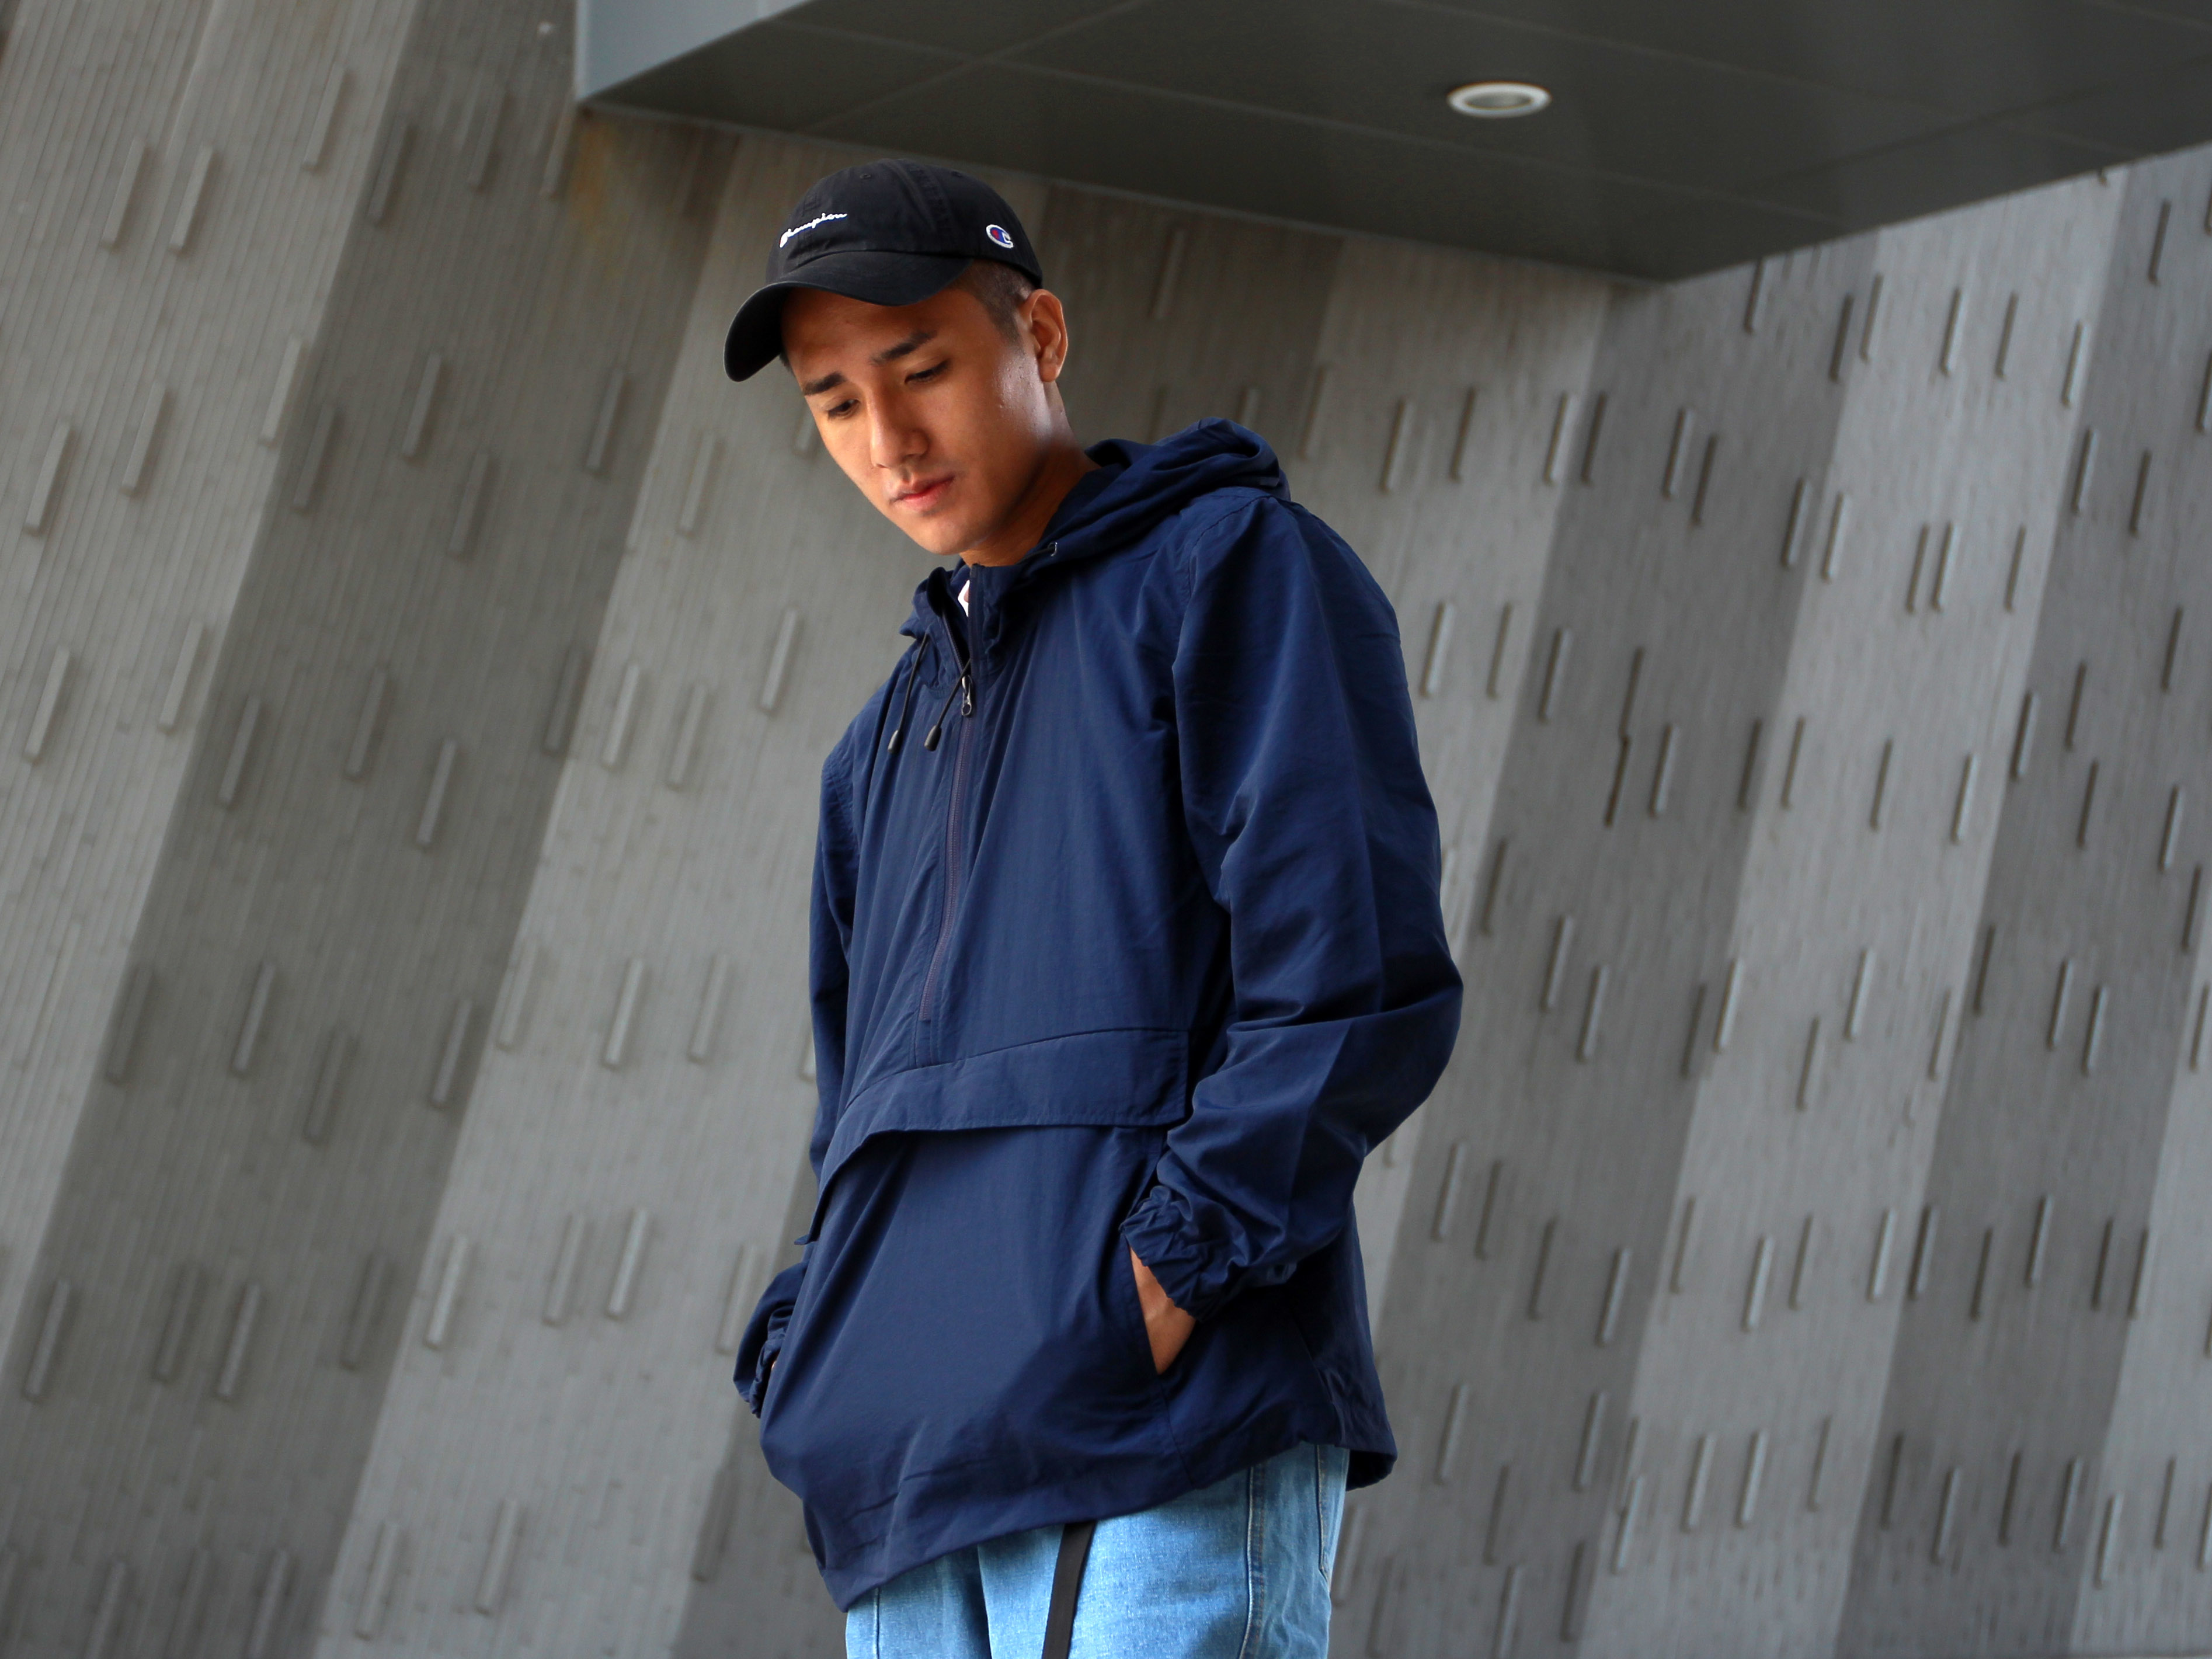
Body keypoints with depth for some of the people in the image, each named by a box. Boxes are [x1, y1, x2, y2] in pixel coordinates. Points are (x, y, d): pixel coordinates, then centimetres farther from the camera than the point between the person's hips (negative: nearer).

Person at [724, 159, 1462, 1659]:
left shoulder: (1237, 568, 5)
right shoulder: (888, 746, 27)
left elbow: (1356, 980, -7)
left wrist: (1168, 1275, -14)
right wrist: (811, 1361, 10)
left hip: (1166, 1438, -7)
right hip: (905, 1488, 7)